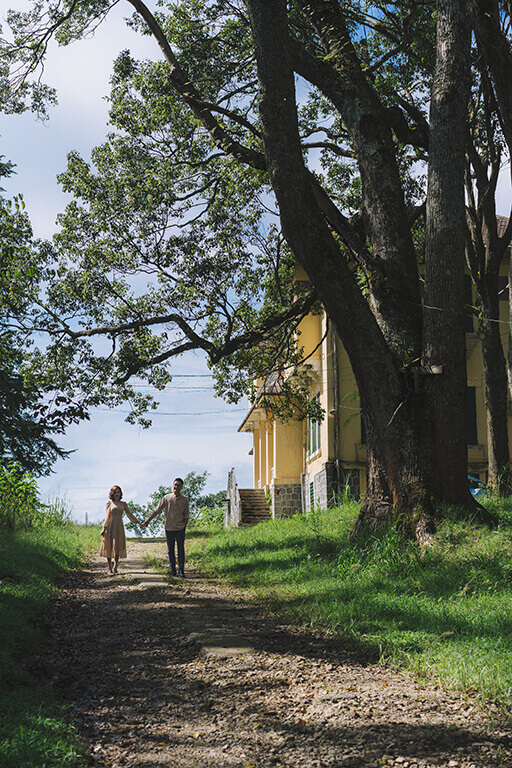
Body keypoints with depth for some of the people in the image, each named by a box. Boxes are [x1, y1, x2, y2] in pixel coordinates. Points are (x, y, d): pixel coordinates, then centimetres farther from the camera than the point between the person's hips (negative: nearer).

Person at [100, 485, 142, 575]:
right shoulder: (109, 503, 3)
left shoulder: (123, 504, 9)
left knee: (118, 548, 1)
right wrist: (104, 528, -2)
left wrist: (139, 523, 5)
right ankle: (109, 568, 5)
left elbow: (130, 514, 10)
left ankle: (115, 567, 12)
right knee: (109, 547, -2)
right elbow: (107, 517, 3)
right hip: (110, 527, -2)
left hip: (119, 527, 2)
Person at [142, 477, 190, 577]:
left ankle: (181, 570, 5)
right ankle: (172, 569, 15)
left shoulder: (184, 500, 2)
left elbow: (186, 515, 10)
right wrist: (148, 520, 3)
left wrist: (184, 525, -2)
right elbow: (157, 510, 5)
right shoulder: (166, 498, 1)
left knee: (181, 549, -2)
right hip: (169, 528, 1)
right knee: (170, 550, 6)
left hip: (180, 528, 0)